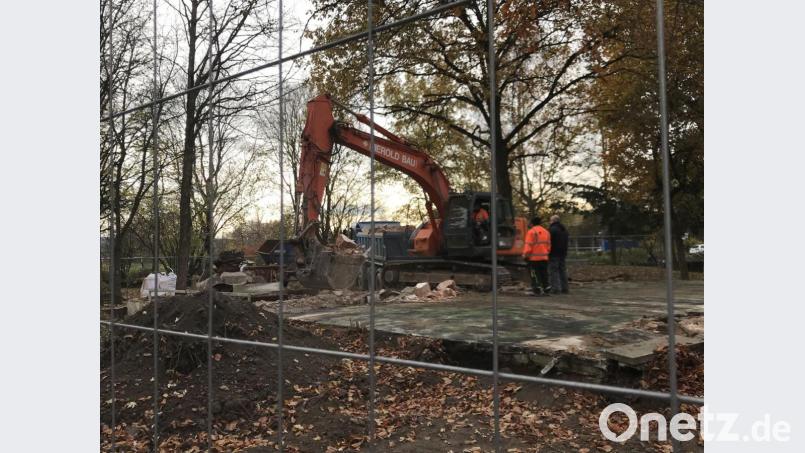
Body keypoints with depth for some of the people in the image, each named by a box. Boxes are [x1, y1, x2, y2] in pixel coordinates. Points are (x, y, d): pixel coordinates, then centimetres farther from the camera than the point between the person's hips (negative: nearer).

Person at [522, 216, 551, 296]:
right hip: (544, 257, 6)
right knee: (544, 275, 13)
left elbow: (528, 246, -16)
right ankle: (547, 290, 14)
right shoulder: (546, 232, 12)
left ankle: (537, 291, -4)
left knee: (535, 275, -1)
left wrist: (525, 255, -8)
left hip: (534, 258, -6)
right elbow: (549, 245, 12)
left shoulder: (531, 232, -11)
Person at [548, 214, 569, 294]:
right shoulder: (564, 229, 16)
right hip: (562, 253, 8)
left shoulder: (552, 229, -14)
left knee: (554, 271, -6)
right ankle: (565, 288, 14)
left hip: (553, 254, -8)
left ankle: (556, 288, -10)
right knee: (563, 270, 12)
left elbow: (548, 242, -16)